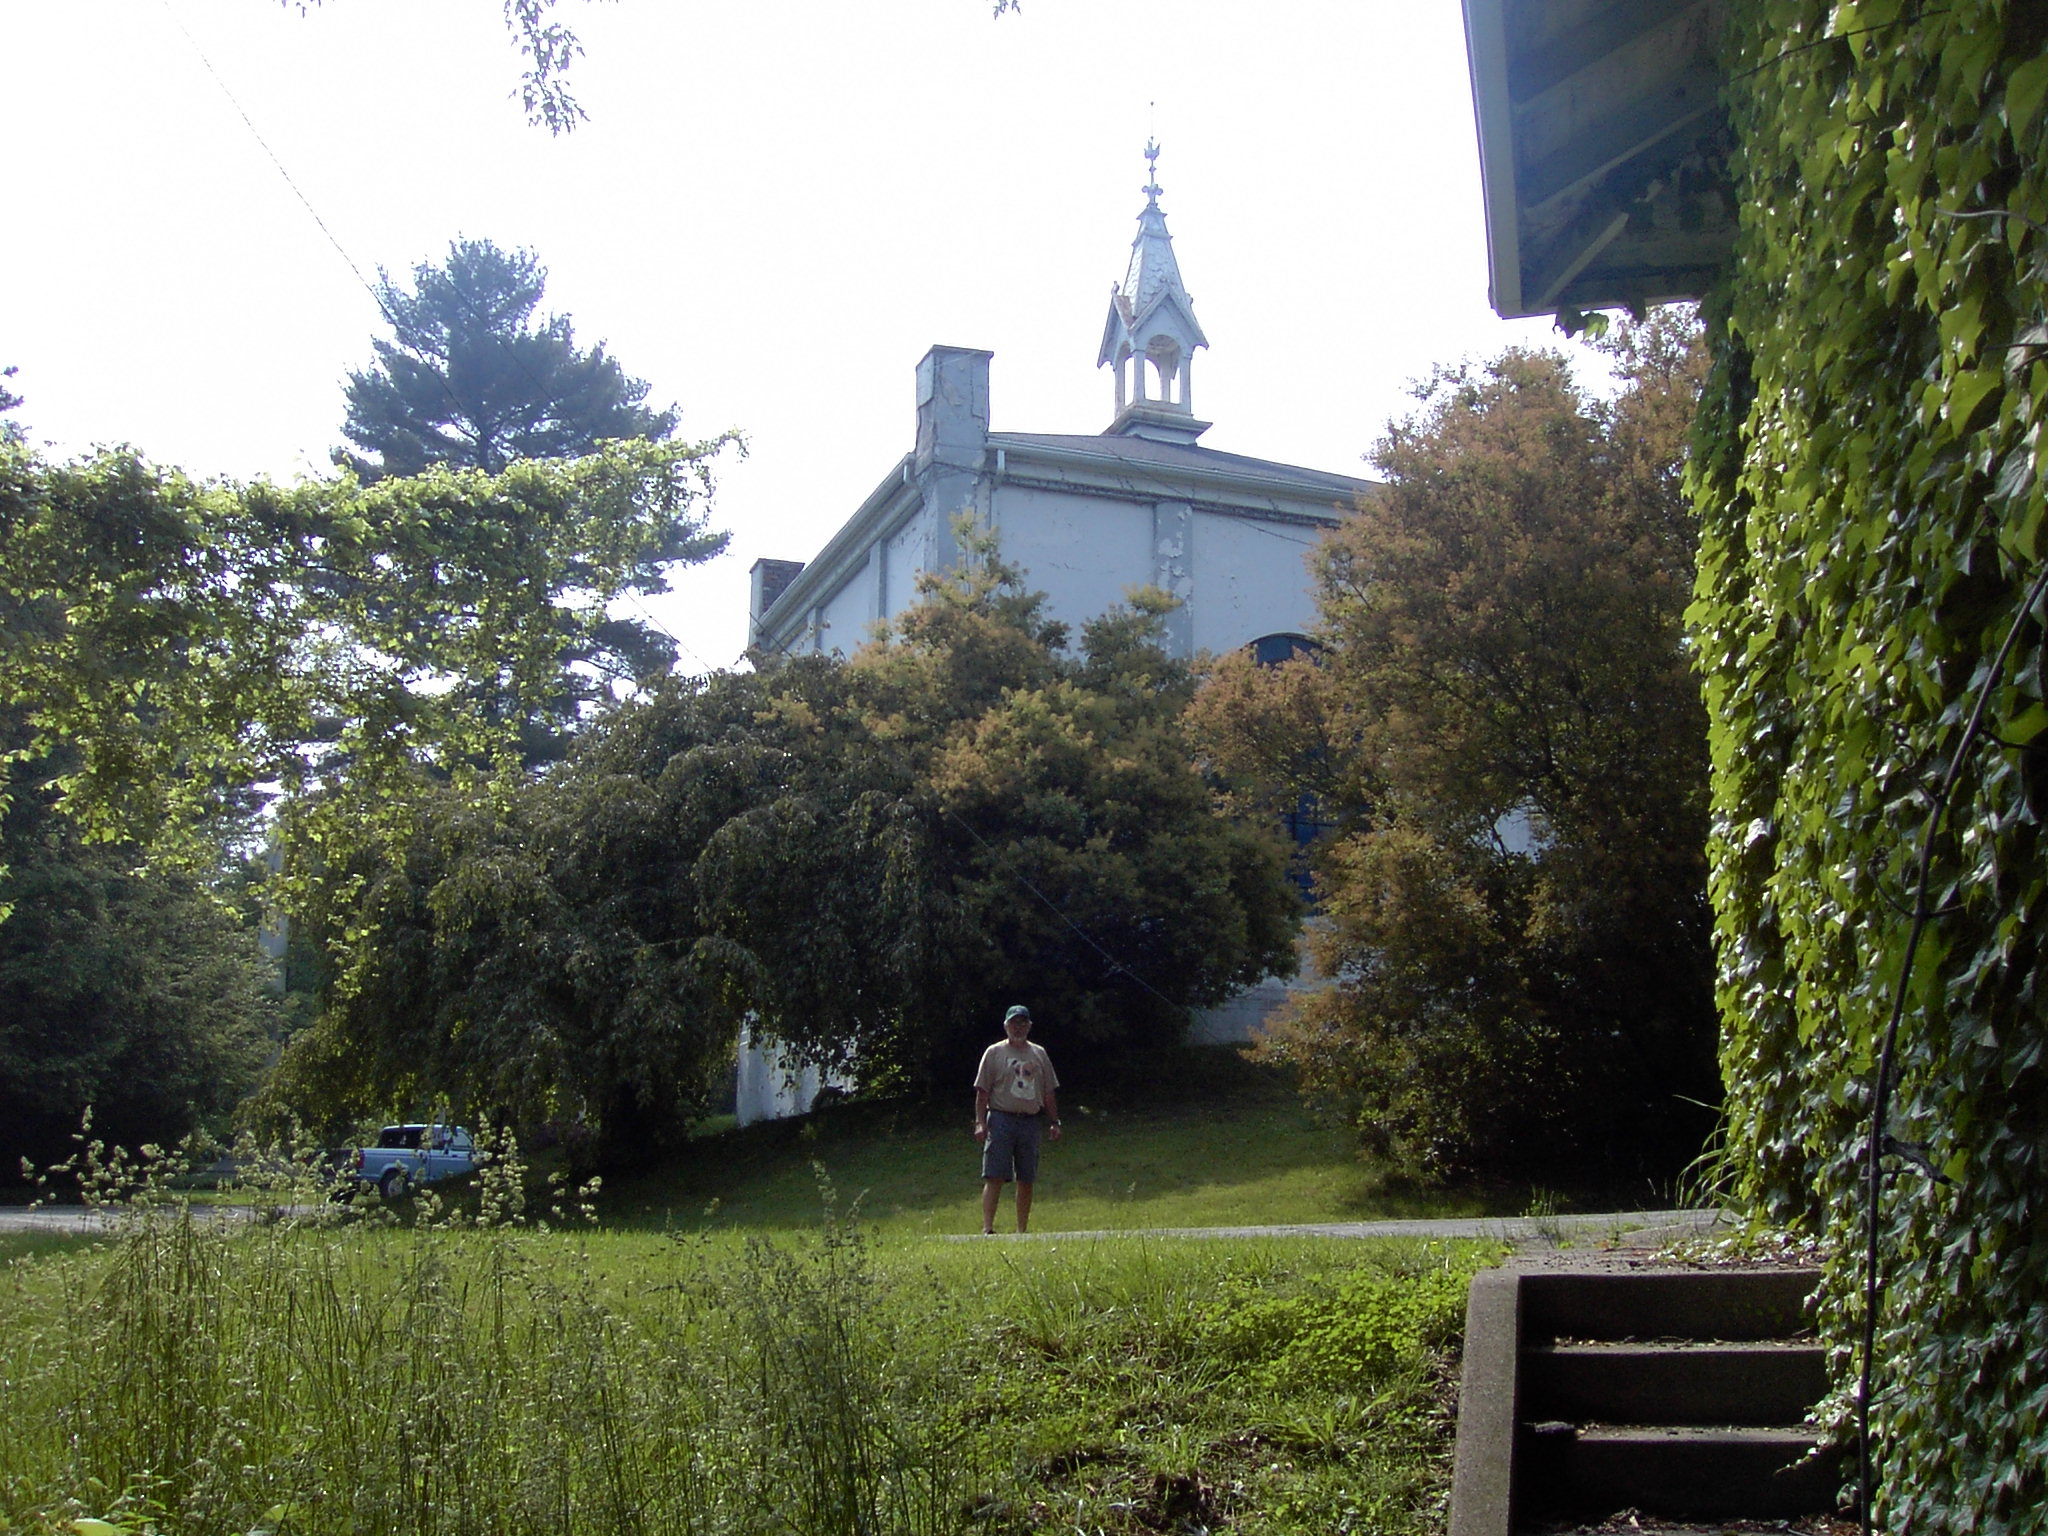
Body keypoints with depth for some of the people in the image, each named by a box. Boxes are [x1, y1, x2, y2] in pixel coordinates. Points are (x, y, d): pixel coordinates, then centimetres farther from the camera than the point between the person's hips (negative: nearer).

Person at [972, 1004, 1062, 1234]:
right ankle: (987, 1228, -13)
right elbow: (982, 1091, 0)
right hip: (1001, 1119, -4)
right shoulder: (994, 1053, 4)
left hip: (1031, 1122, 4)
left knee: (1026, 1180, 6)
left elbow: (1049, 1092, 17)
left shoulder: (1039, 1054, 15)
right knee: (994, 1176, -11)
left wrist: (1054, 1122, 11)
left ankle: (1022, 1230, 14)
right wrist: (980, 1122, -9)